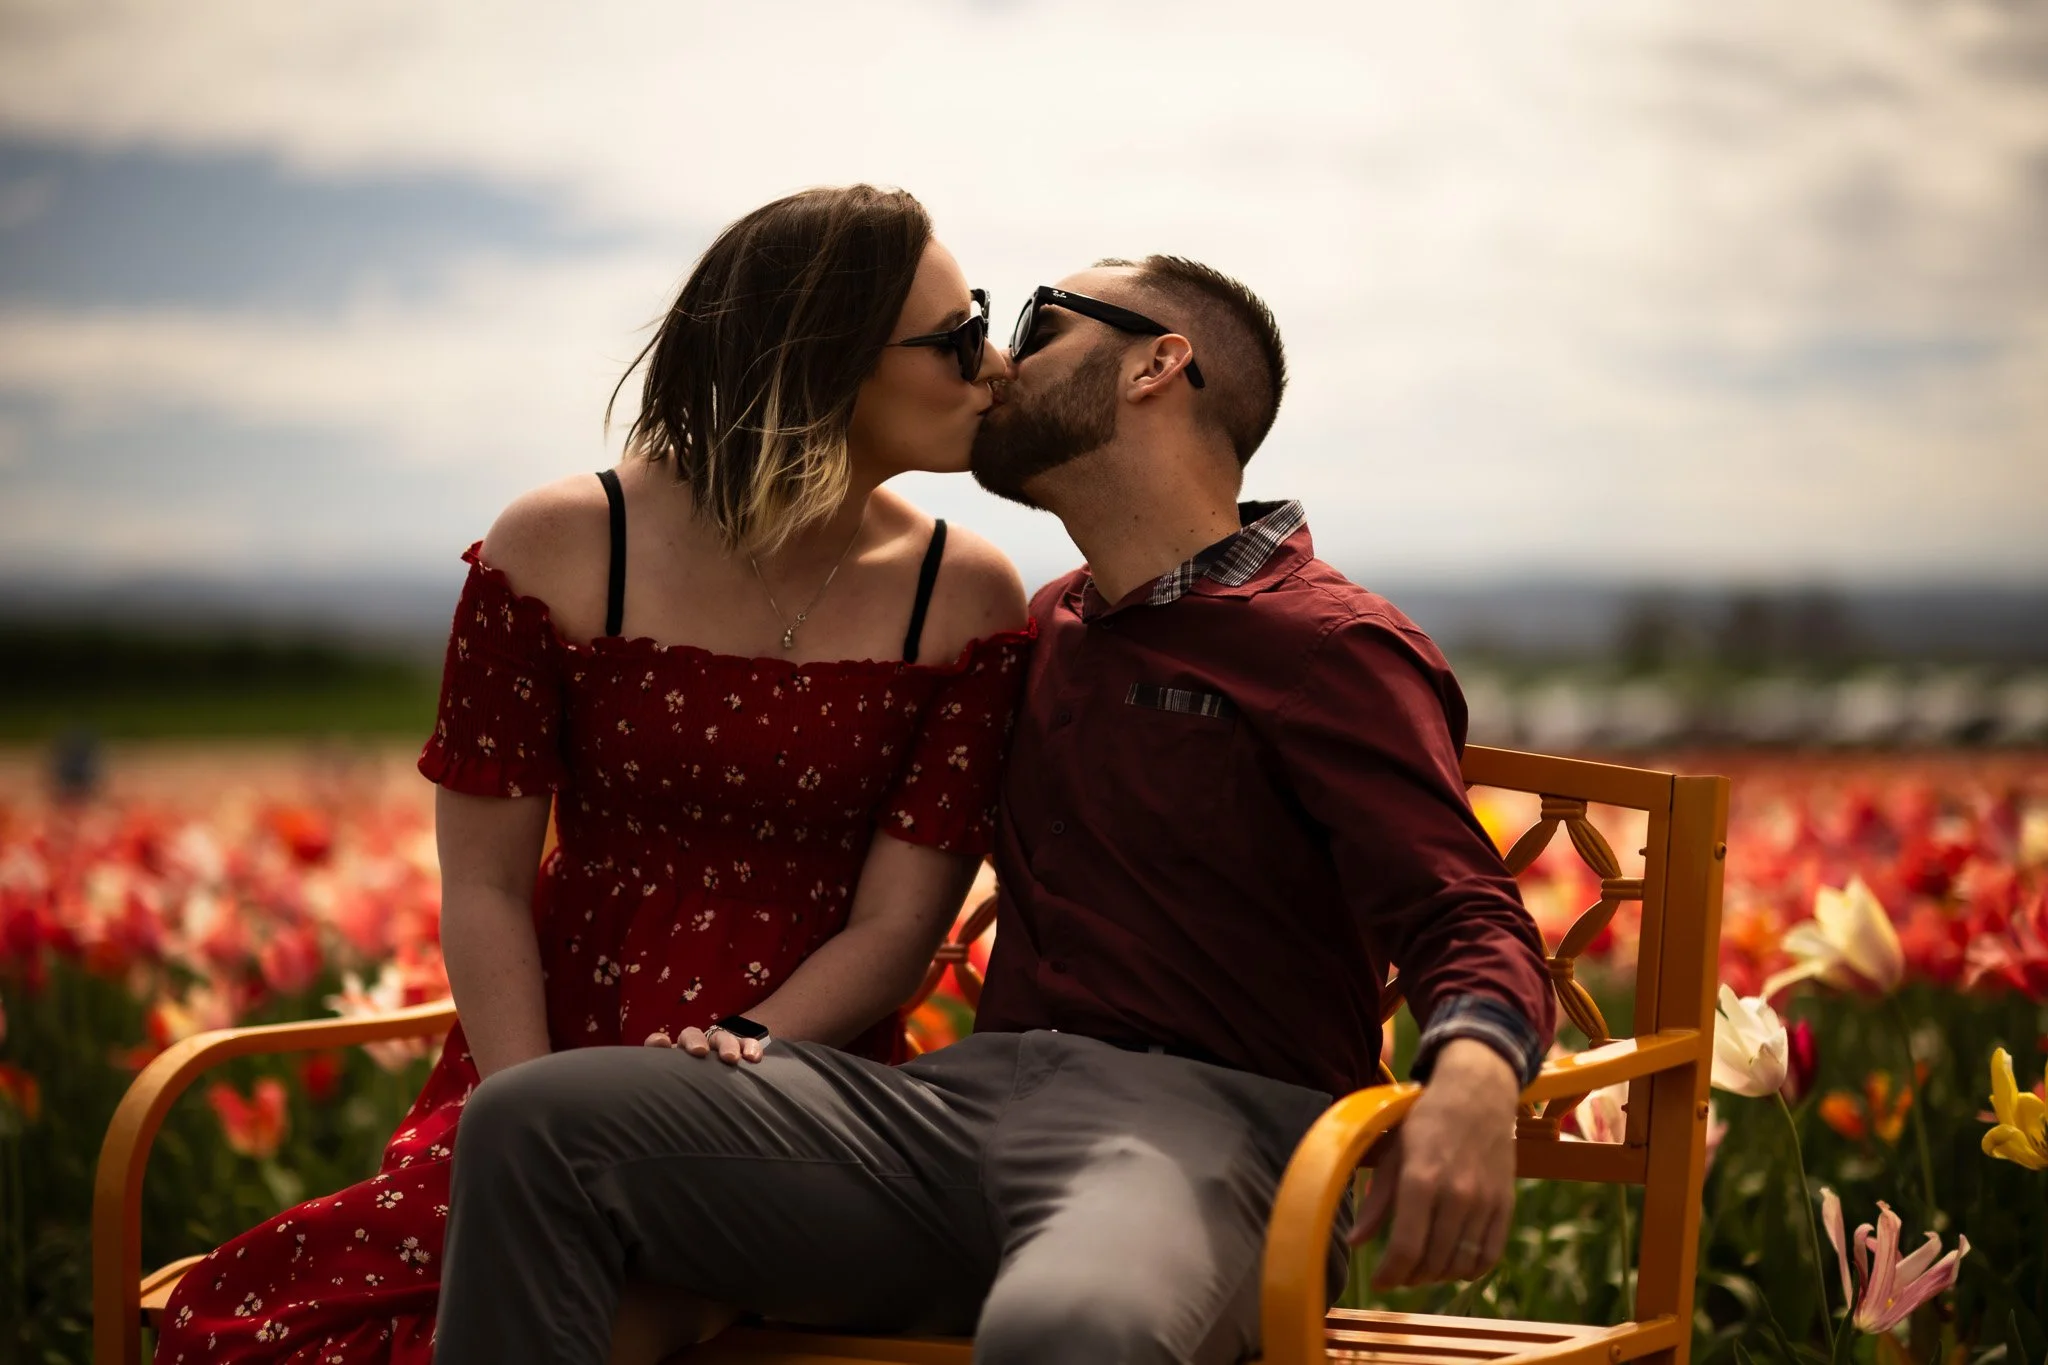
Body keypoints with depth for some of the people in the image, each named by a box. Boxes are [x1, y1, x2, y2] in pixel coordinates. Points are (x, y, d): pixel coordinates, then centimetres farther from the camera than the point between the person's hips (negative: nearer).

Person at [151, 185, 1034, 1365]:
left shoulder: (968, 600, 2)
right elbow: (484, 884, -1)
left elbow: (896, 927, -2)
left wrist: (730, 1065, -20)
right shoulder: (560, 552, -1)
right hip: (550, 1056, 1)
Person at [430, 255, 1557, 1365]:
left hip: (1203, 1121, -7)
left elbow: (1466, 920, -9)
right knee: (535, 1123, -12)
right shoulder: (1043, 634, 25)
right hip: (969, 1097, 7)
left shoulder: (1333, 647, 2)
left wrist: (1475, 1069, -33)